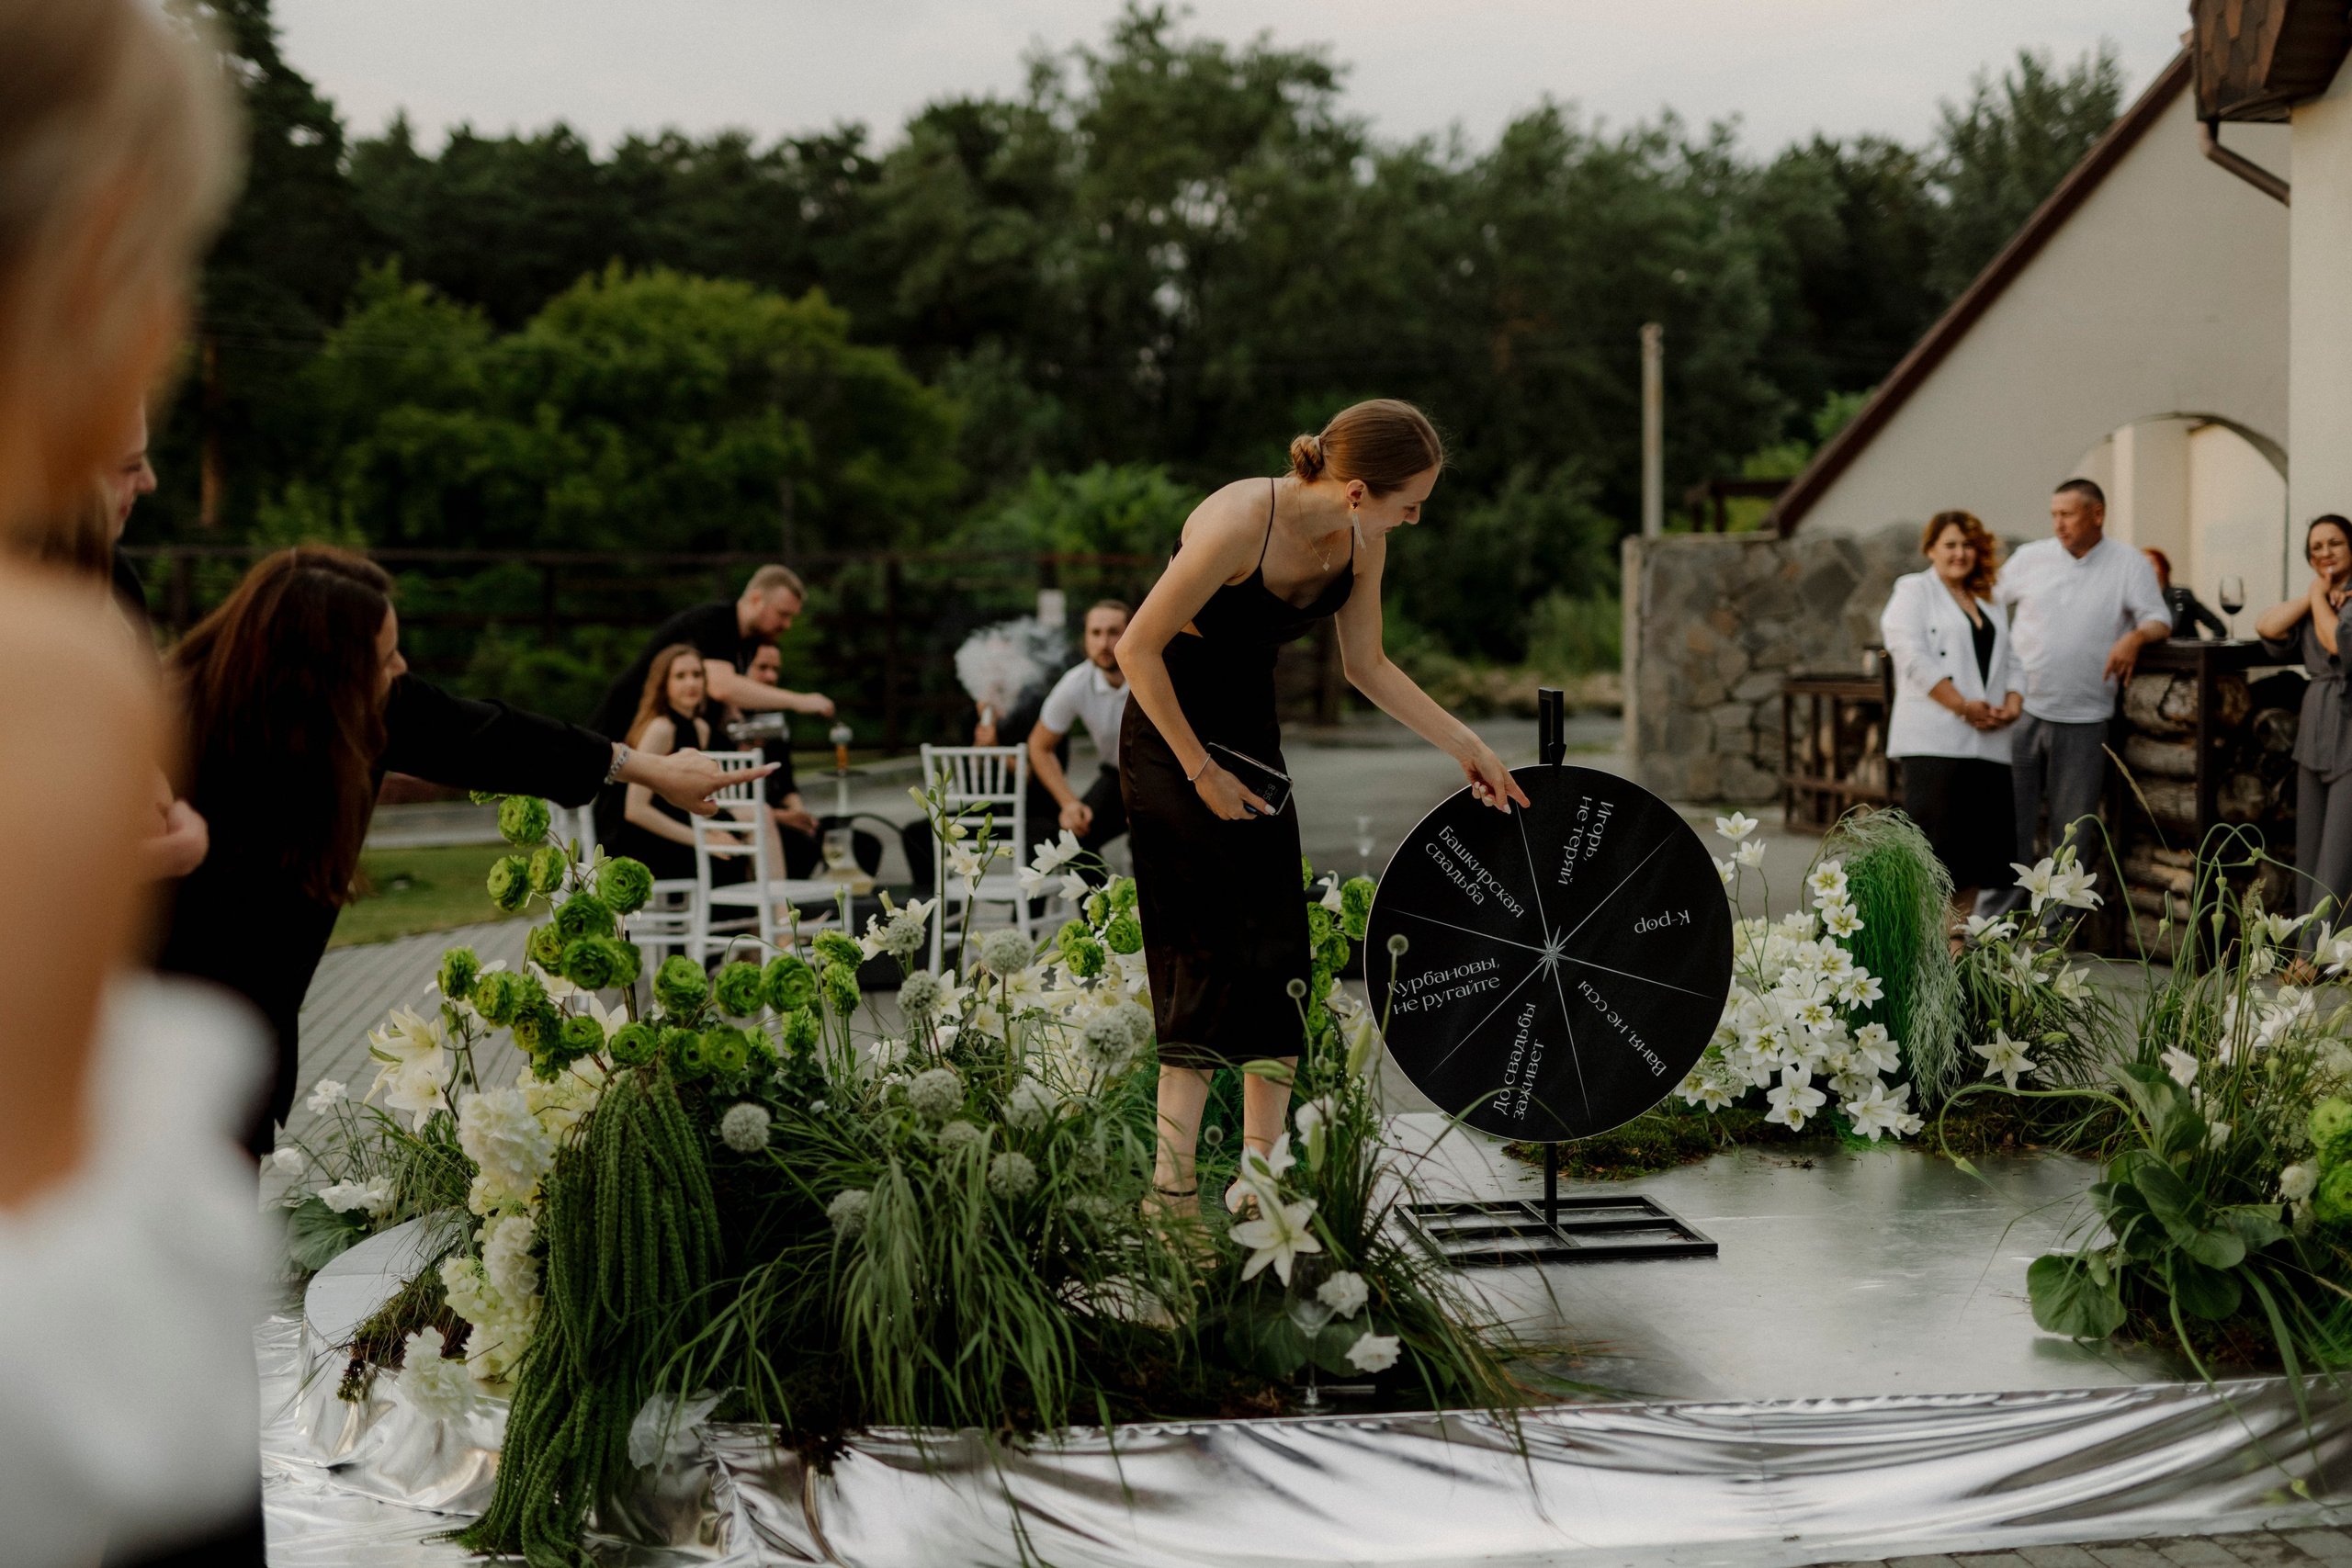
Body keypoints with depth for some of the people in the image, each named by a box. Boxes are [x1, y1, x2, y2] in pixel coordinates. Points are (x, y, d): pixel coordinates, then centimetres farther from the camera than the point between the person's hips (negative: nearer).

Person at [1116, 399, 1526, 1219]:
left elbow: (1366, 665, 9)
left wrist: (1465, 743, 4)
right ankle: (1172, 1182, -7)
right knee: (1219, 944, -12)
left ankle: (1259, 1171, 9)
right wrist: (1202, 771, -17)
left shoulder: (1361, 544, -5)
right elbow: (1136, 649, -22)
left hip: (1254, 733, 7)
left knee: (1277, 952, 2)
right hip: (1171, 733, -7)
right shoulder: (1239, 522, -28)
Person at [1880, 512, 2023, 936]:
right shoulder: (1913, 591, 5)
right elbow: (1913, 658, -9)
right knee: (1937, 844, -9)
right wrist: (1963, 706, -14)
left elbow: (2010, 661, 20)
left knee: (1976, 848, 3)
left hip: (1987, 742, 6)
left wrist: (2011, 704, -1)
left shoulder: (1988, 602, 24)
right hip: (1935, 739, -6)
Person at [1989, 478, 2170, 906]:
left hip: (2083, 722, -1)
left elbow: (2158, 619, -2)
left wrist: (2136, 636, -23)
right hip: (2022, 710, 1)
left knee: (2071, 831, 4)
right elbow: (1986, 605, 18)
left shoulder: (2130, 564, 4)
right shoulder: (2030, 558, 9)